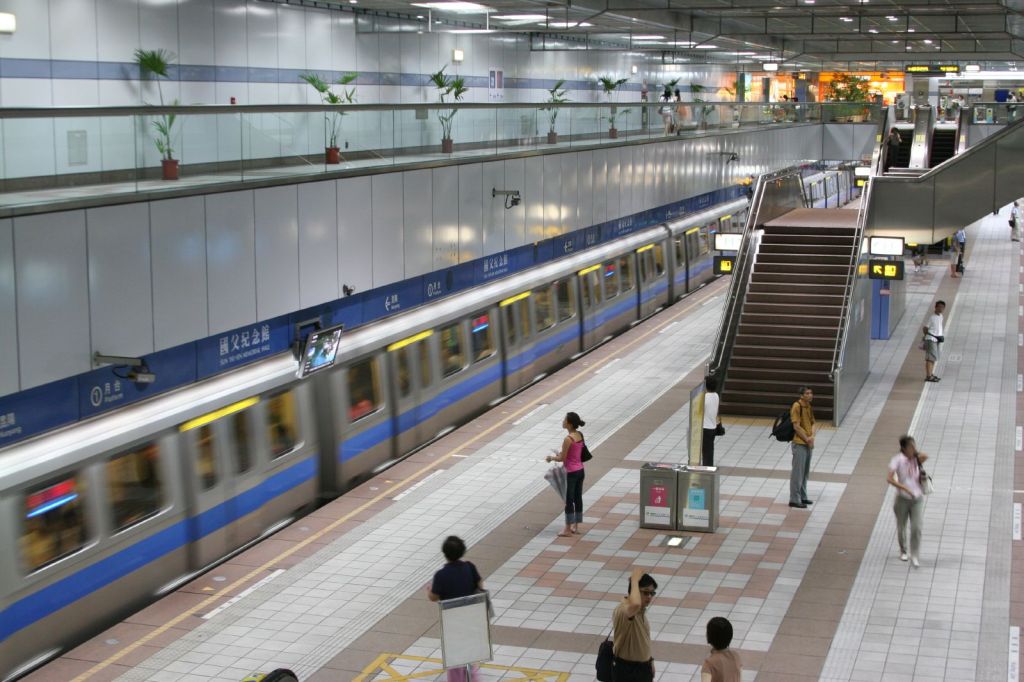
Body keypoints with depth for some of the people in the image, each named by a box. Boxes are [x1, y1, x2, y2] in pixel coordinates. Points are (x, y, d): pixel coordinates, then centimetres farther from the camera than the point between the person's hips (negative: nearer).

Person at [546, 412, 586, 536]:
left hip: (571, 472, -8)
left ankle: (568, 529, 10)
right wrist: (560, 453, 17)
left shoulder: (568, 439, -22)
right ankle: (576, 526, 25)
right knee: (578, 498, 16)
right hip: (580, 470, 8)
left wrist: (551, 458, 1)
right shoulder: (579, 435, 2)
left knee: (569, 500, 2)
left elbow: (562, 458, -16)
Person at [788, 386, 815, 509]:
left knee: (805, 472, 15)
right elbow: (796, 426, -18)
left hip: (809, 444, 8)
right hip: (799, 444, -8)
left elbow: (812, 423, 13)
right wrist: (806, 439, -13)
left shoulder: (809, 407, 12)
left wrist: (812, 437, -6)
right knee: (797, 472, -5)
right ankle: (794, 499, -2)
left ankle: (802, 496, 25)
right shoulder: (797, 406, -15)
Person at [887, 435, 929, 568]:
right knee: (901, 527, 14)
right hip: (903, 499, -2)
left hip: (917, 499, 2)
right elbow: (890, 479, -24)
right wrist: (905, 488, -30)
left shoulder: (917, 459, -1)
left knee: (916, 528, -6)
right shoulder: (898, 460, -14)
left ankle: (914, 556, 3)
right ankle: (903, 550, 39)